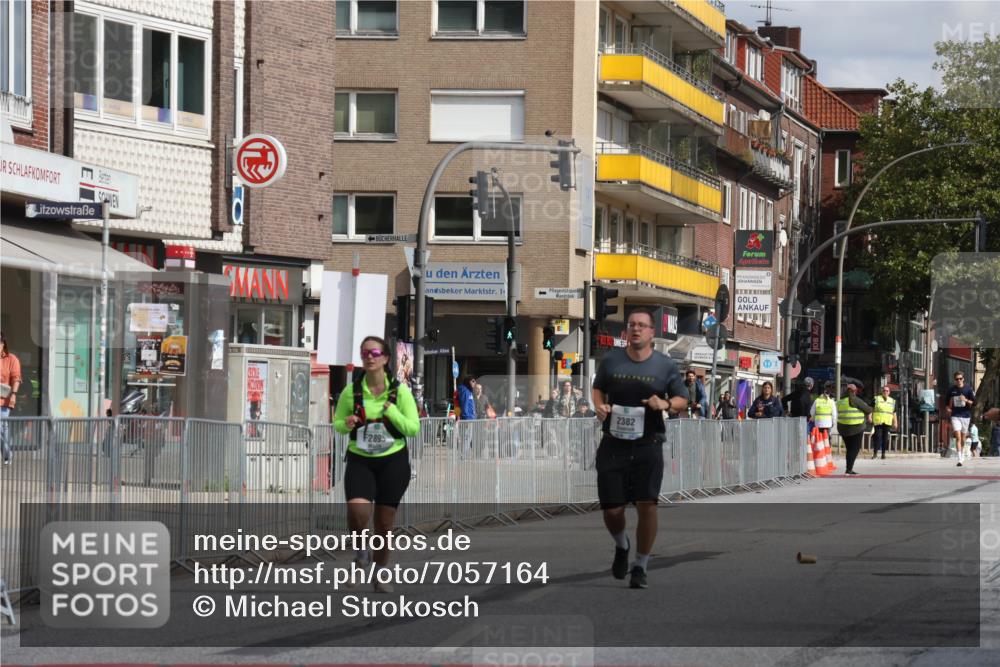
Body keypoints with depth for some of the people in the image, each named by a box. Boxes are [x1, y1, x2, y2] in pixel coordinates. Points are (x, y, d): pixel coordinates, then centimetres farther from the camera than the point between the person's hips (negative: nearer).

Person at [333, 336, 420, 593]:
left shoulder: (400, 391, -6)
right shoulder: (351, 392, -4)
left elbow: (413, 429, -6)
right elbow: (338, 422, 10)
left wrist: (390, 409, -17)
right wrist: (346, 424, -13)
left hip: (393, 461, 0)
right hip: (360, 461, 0)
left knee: (385, 521, 6)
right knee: (357, 510, -25)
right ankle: (360, 547, 8)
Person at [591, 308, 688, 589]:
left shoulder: (665, 365, 0)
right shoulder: (611, 360, 4)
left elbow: (682, 401, 9)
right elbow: (598, 387, 21)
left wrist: (665, 404, -12)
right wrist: (599, 405, 0)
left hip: (648, 447, -1)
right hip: (613, 445, 1)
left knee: (647, 504, -14)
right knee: (612, 510, -1)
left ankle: (640, 567, 3)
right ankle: (621, 546, 35)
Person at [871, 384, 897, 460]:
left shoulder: (892, 401, 15)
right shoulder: (876, 399, 8)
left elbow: (894, 413, 17)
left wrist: (895, 422, 11)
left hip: (887, 422, 2)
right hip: (878, 421, -2)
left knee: (885, 437, 1)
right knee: (877, 436, -10)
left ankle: (883, 453, 7)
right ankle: (875, 453, -7)